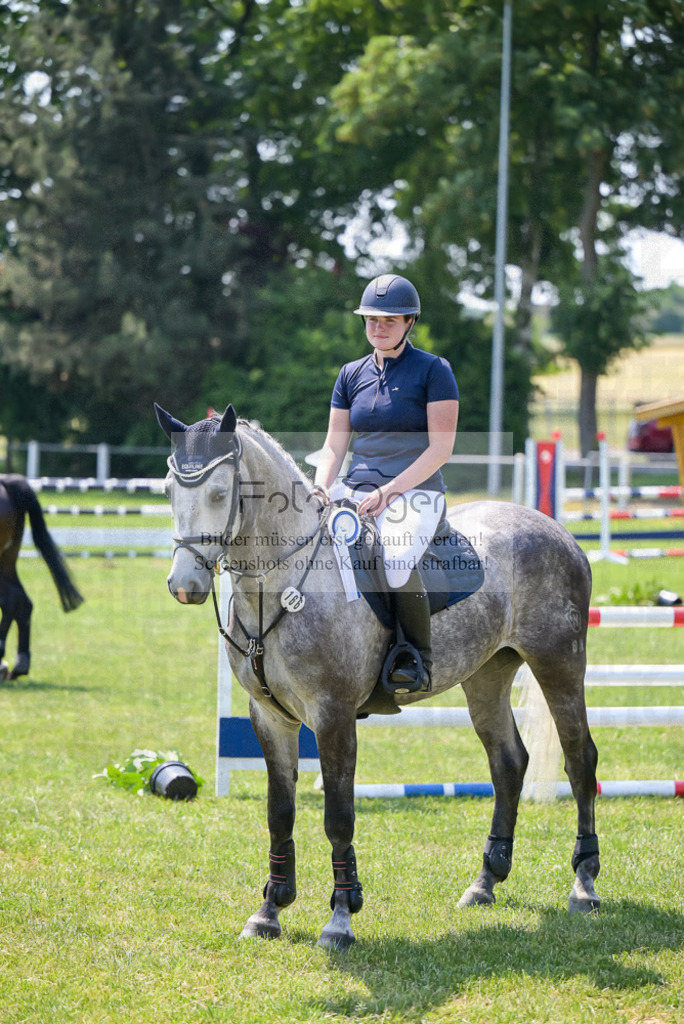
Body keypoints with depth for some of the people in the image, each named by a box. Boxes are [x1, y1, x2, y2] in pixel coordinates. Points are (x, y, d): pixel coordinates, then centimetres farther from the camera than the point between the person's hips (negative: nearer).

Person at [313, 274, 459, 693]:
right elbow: (334, 446, 14)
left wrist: (389, 491, -17)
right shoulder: (352, 375, 15)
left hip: (415, 494, -6)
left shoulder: (433, 370, -1)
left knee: (396, 561, -36)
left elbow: (440, 449, -8)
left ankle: (418, 659, -19)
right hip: (354, 492, 6)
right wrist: (322, 488, -7)